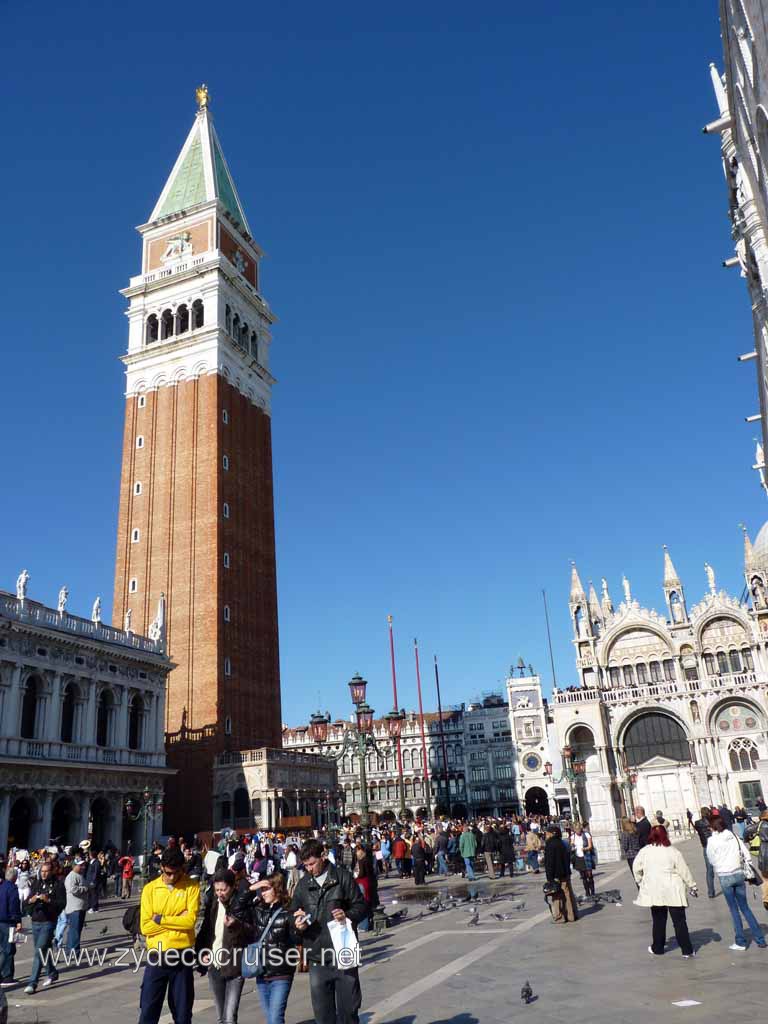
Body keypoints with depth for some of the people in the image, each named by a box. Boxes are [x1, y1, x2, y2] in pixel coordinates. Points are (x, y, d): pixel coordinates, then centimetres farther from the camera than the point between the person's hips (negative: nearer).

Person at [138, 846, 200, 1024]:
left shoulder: (192, 887, -4)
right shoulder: (150, 888, -1)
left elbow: (190, 921, -14)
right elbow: (146, 927, -7)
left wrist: (160, 919, -11)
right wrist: (177, 921, -12)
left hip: (182, 955, -1)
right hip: (157, 955, 1)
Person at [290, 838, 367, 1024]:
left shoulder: (343, 877, -2)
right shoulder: (303, 884, 9)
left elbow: (361, 906, -1)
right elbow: (293, 913, 13)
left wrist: (348, 915, -20)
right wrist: (297, 923, -8)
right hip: (317, 957, 3)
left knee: (348, 1007, 7)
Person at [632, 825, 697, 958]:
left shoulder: (644, 851, -3)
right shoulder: (673, 852, -9)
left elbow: (636, 868, 3)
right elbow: (684, 871, -3)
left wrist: (640, 881, 20)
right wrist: (692, 885, 10)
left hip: (654, 892, 2)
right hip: (673, 892, -2)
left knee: (658, 920, 16)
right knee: (679, 921, 6)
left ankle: (657, 948, 24)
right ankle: (687, 950, 6)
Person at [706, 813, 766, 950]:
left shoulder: (712, 840, -7)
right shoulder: (734, 836, 3)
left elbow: (711, 860, -1)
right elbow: (746, 854, 3)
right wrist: (749, 871, 11)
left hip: (725, 877, -4)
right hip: (739, 874, 4)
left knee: (734, 909, 6)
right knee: (744, 907, 13)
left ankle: (740, 942, 9)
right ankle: (760, 940, 12)